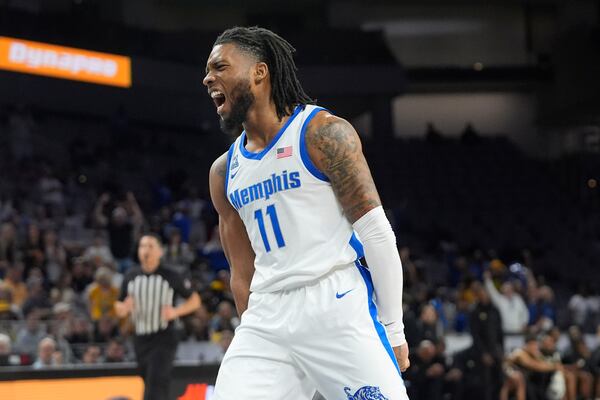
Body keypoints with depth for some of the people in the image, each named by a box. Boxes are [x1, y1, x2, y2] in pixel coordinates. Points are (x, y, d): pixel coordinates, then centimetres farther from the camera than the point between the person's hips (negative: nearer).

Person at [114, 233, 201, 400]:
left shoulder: (171, 277, -4)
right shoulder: (131, 278, 7)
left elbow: (195, 300, 4)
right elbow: (119, 309, 15)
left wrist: (176, 311, -14)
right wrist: (124, 308, -10)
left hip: (163, 339, -5)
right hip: (140, 340, 5)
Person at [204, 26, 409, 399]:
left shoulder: (324, 133, -4)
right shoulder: (224, 172, 15)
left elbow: (376, 231, -6)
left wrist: (393, 328, -9)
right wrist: (254, 337, 16)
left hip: (336, 305, -5)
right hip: (267, 317, 6)